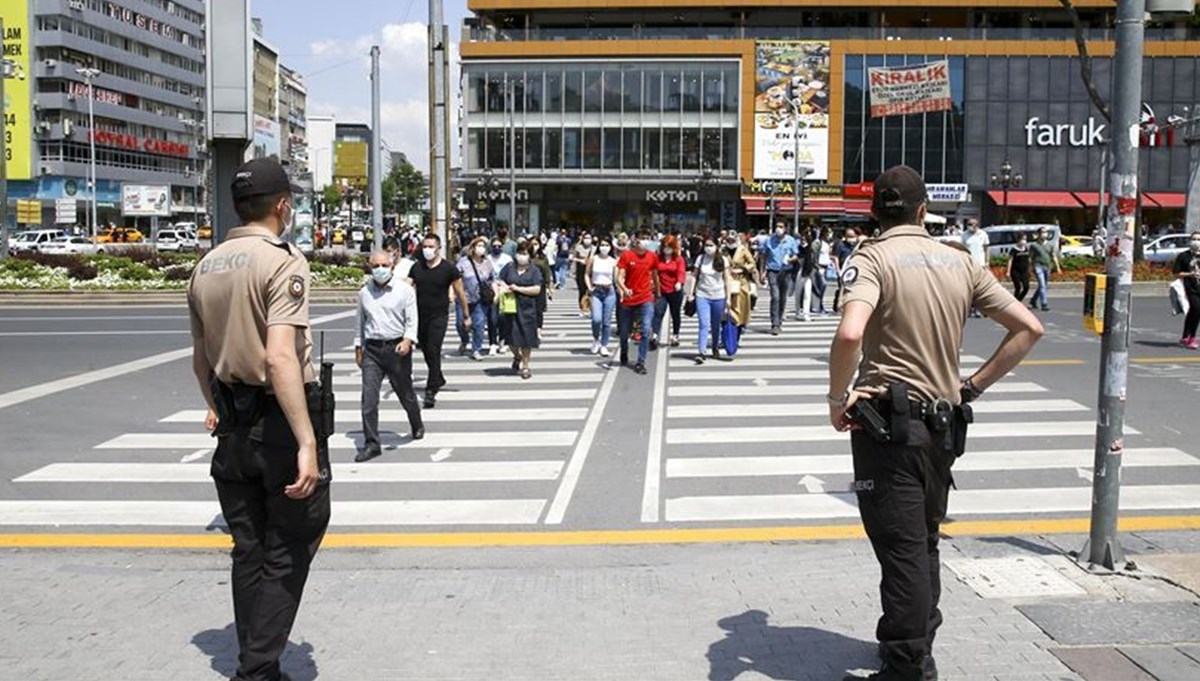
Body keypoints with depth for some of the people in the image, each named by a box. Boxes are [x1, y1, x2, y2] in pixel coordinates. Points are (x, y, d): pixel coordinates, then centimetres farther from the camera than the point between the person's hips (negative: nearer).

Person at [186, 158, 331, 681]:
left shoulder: (206, 266, 8)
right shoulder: (282, 261, -14)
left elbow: (200, 358, 17)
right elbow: (281, 357, -26)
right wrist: (307, 443, -27)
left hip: (231, 423, 7)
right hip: (279, 422, -7)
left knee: (248, 549, 16)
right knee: (288, 552, 5)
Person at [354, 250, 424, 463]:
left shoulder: (405, 290, -2)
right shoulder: (364, 292, 8)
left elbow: (412, 320, -4)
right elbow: (360, 322, 18)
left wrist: (408, 340, -21)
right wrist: (358, 348, 18)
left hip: (397, 348, -2)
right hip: (372, 349, 2)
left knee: (405, 393, 12)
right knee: (368, 398, -7)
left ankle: (417, 425, 40)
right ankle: (371, 444, -3)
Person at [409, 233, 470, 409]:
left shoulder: (448, 269, -4)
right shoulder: (416, 267, 6)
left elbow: (460, 293, 1)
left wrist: (466, 316, 3)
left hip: (439, 316, -5)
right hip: (420, 315, 5)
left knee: (434, 351, -14)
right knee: (426, 350, 15)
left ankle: (431, 391, -14)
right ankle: (438, 379, 38)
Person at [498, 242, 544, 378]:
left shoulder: (534, 271, 0)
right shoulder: (509, 268, 8)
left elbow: (537, 289, -8)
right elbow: (501, 281, 16)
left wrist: (518, 288, -13)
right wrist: (505, 287, -7)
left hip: (527, 309, -2)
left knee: (526, 337, 1)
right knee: (511, 336, 2)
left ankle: (525, 366, 14)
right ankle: (517, 356, 33)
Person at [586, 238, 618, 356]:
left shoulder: (613, 261, 3)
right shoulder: (593, 259, 3)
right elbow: (587, 275, 9)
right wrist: (589, 287, -5)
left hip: (609, 292, 1)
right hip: (596, 291, -1)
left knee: (607, 321, 2)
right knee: (596, 319, -15)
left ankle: (604, 346, 14)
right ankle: (595, 339, 13)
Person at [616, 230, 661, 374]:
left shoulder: (652, 256, 0)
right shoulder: (626, 255, -8)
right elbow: (620, 277, -13)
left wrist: (658, 293, 25)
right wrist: (624, 289, -33)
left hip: (646, 299, 1)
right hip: (628, 299, 0)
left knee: (646, 330, -15)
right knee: (625, 331, 13)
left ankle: (641, 363, -8)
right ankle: (624, 355, 42)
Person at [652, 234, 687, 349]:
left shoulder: (679, 259, -2)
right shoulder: (658, 258, 4)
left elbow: (681, 272, -15)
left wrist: (679, 282, -34)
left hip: (675, 291, 0)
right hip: (661, 291, 0)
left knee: (675, 314, 13)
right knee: (658, 313, -15)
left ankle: (675, 336, 30)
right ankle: (654, 336, -23)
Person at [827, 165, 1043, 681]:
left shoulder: (872, 258, -11)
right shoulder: (960, 262, 7)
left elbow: (850, 334, -31)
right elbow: (1028, 328, 8)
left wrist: (838, 397, -16)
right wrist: (974, 385, 8)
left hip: (889, 423, -6)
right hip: (945, 423, 6)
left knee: (902, 549, 0)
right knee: (924, 543, 21)